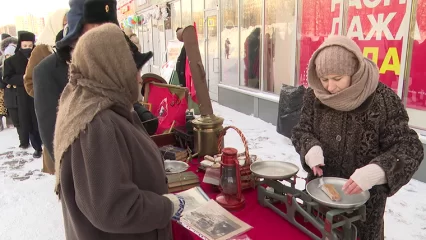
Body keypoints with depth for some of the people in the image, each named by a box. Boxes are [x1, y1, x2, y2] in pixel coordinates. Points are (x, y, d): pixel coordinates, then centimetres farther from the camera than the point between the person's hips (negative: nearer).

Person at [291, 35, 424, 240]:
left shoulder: (383, 100, -18)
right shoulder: (314, 96, -7)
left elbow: (409, 147, -17)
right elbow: (301, 130, 1)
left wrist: (375, 172, -35)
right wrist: (311, 148, -22)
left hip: (365, 197, -3)